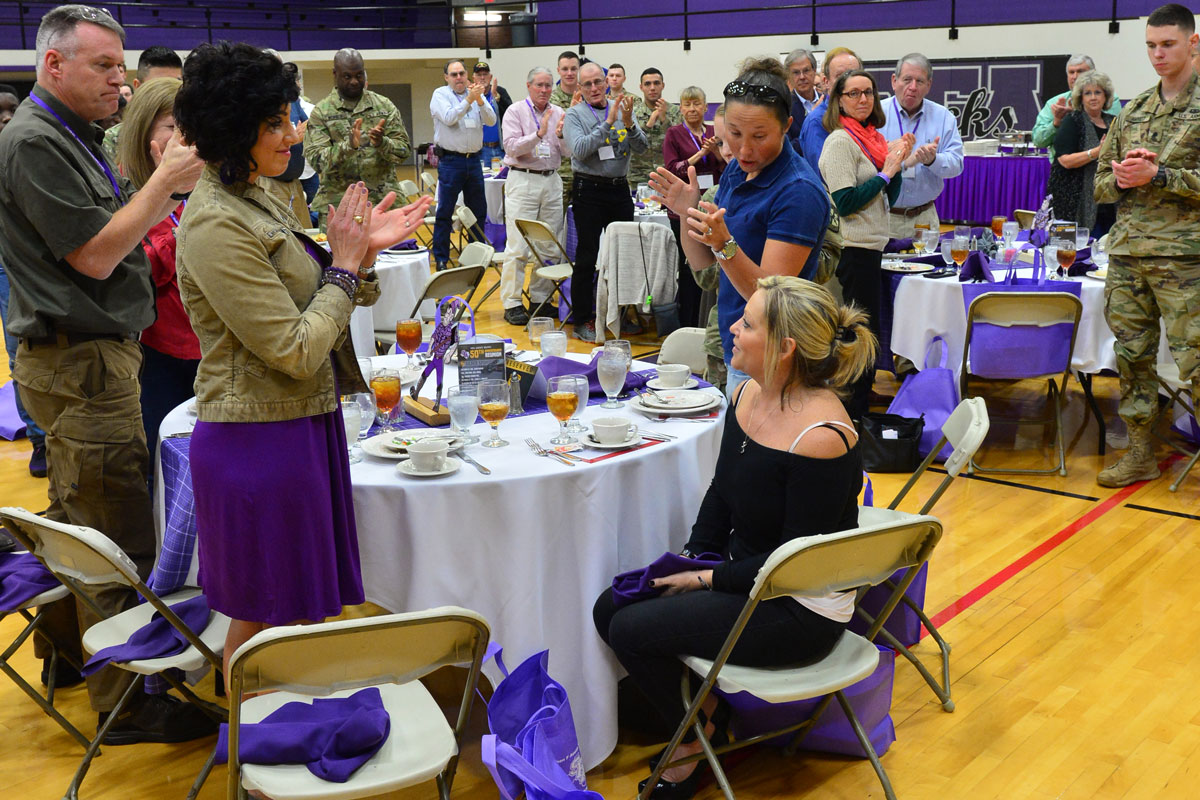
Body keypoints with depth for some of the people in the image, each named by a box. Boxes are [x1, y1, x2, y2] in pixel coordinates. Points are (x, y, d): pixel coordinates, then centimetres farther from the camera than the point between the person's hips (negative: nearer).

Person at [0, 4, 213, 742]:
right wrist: (166, 180, -16)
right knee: (118, 537, -6)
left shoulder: (71, 137, 16)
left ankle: (66, 643, 37)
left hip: (76, 357, 10)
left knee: (76, 515, 21)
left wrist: (171, 184, 3)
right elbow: (95, 255, -18)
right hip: (81, 364, -10)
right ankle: (126, 704, 3)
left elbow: (117, 230, 17)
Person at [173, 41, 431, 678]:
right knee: (265, 622, 5)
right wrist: (346, 264, -11)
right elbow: (297, 350, -23)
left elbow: (309, 306, 15)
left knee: (291, 608, 20)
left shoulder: (254, 200, 9)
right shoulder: (216, 225, -21)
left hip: (299, 425, 10)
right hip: (261, 441, -10)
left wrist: (363, 250, -1)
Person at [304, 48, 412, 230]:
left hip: (383, 201, 1)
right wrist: (348, 146, -23)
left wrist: (382, 143, -16)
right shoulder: (321, 111, 3)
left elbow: (404, 150, 6)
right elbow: (315, 159, -6)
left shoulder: (385, 106, 9)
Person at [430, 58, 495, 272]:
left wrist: (480, 100, -17)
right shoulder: (440, 95, -1)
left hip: (473, 160, 4)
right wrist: (468, 99, -22)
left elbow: (491, 120, -2)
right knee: (445, 212, -3)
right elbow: (449, 118, -18)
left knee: (478, 210, 11)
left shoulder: (476, 94, 9)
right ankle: (441, 258, 3)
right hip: (450, 160, -4)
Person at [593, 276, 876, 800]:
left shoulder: (822, 437, -28)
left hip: (801, 612, -8)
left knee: (632, 630, -13)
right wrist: (695, 557, -1)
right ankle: (703, 704, 18)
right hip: (741, 571, 8)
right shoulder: (749, 394, -2)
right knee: (610, 609, -1)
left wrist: (708, 580, -14)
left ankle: (697, 736, 14)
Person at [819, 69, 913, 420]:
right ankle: (853, 414, 6)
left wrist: (898, 161, 1)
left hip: (871, 246, 9)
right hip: (854, 249, -9)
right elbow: (844, 202, -20)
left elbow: (888, 197, 16)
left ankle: (859, 405, 26)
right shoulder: (841, 141, -12)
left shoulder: (872, 138, 14)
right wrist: (886, 171, -14)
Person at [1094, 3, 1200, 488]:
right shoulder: (1133, 111, 14)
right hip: (1126, 252, 6)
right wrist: (1121, 178, -5)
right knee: (1131, 354, 10)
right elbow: (1100, 182, 16)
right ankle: (1140, 452, 20)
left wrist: (1157, 176, -18)